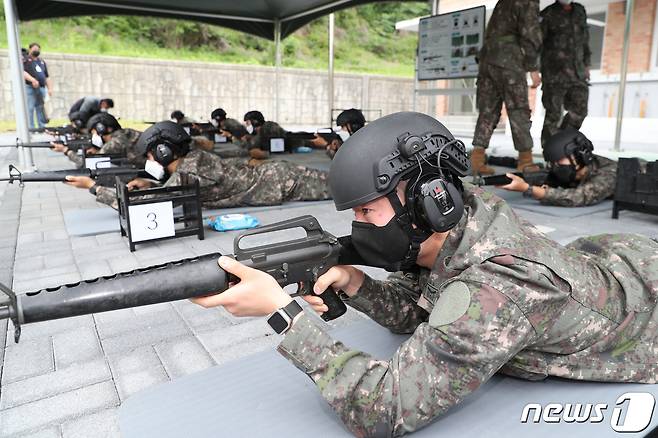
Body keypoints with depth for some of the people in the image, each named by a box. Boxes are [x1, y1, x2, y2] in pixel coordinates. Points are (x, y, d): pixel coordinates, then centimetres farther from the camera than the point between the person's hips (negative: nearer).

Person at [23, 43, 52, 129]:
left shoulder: (42, 62, 23)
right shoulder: (25, 60, 5)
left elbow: (47, 77, 23)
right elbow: (22, 72, -10)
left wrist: (50, 88, 12)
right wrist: (32, 80, -23)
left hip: (41, 88, 5)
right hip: (30, 88, -5)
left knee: (40, 109, 6)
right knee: (29, 109, -8)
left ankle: (42, 128, 8)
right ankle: (30, 129, -10)